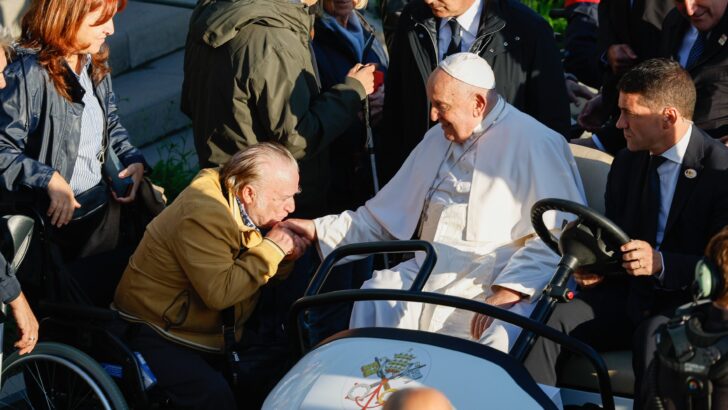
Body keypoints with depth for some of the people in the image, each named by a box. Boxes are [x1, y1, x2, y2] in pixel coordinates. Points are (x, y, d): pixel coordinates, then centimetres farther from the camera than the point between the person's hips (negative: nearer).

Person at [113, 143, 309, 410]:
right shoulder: (203, 217, -25)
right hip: (157, 335, -9)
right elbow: (220, 293, -33)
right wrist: (272, 248, -24)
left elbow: (254, 271, 12)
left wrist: (284, 255, -10)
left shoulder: (238, 206, 2)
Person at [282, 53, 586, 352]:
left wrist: (508, 292, -23)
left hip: (495, 282, -6)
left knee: (500, 339, -37)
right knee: (373, 301, -23)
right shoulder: (438, 139, 21)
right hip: (430, 272, 6)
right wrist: (318, 230, 15)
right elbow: (385, 216, 27)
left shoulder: (532, 144, -4)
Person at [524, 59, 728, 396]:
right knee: (546, 322, -21)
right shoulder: (626, 163, 13)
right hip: (626, 294, 5)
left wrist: (661, 263, -27)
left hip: (689, 302, -5)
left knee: (655, 338, -39)